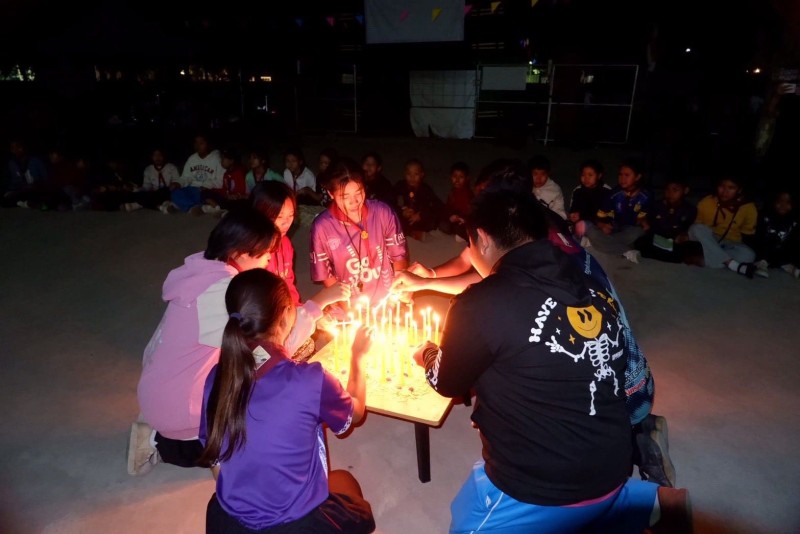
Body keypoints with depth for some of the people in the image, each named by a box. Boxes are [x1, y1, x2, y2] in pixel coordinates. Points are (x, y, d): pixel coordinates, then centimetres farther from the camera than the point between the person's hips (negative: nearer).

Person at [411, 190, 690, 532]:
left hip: (537, 491, -8)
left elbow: (447, 383, -5)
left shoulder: (480, 306, -24)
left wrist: (426, 356, 18)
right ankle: (655, 503, 23)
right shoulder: (594, 289, -3)